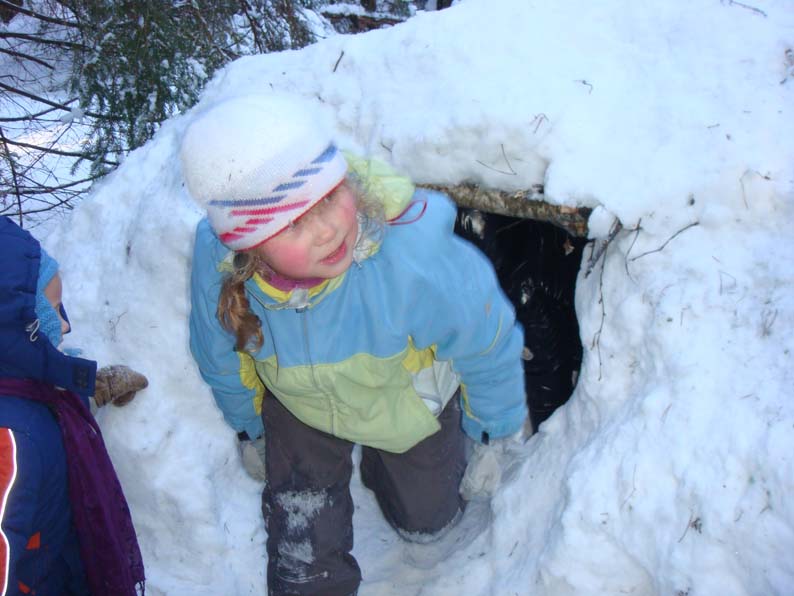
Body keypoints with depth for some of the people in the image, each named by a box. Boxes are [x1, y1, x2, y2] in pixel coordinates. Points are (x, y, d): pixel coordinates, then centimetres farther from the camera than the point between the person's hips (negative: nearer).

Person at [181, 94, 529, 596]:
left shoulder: (413, 253, -45)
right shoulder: (217, 264, -34)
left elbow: (489, 346, -23)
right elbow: (222, 360, -8)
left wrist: (493, 435, -4)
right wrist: (249, 431, 11)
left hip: (411, 401, -1)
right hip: (298, 409, 1)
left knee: (426, 522, 22)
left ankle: (383, 463, 53)